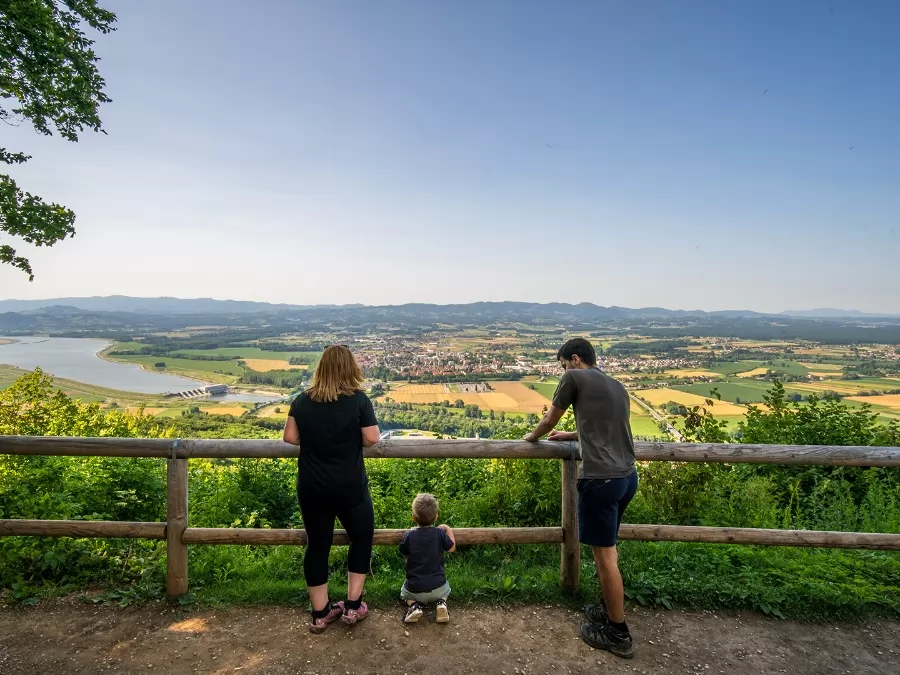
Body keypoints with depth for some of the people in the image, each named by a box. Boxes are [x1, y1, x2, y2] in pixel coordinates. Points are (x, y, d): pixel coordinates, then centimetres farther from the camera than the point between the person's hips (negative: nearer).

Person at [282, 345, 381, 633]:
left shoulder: (302, 401, -2)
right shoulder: (358, 400, -13)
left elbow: (290, 437, 0)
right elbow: (371, 439, -14)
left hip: (311, 488, 4)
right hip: (349, 487, -3)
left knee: (317, 545, 15)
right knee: (362, 537, 18)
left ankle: (320, 613, 27)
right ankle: (352, 605, 23)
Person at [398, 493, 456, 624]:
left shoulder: (409, 536, -12)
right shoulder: (439, 533, -12)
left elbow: (403, 553, 7)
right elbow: (452, 548, 4)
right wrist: (448, 529, 15)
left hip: (415, 590, -1)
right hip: (437, 588, 1)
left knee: (404, 593, 32)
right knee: (445, 589, 35)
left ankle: (414, 606, 1)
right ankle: (441, 603, 3)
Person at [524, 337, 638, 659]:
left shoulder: (575, 377, -4)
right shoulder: (617, 386, 17)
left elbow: (549, 419, 6)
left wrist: (532, 437, 25)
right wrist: (570, 436, 42)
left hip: (601, 478, -8)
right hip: (627, 476, 8)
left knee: (604, 555, 4)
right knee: (608, 548, 23)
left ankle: (618, 634, 16)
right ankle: (609, 608, 37)